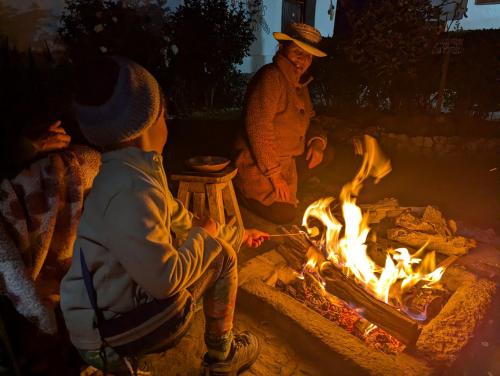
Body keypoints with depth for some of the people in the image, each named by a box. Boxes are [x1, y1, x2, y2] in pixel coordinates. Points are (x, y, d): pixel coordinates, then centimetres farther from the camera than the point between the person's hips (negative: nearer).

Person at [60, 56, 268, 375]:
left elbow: (183, 221, 14)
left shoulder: (133, 171, 3)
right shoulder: (130, 190, -30)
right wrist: (202, 235, -11)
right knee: (220, 255, -5)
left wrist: (238, 235, 21)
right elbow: (167, 280, -29)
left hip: (116, 304, 9)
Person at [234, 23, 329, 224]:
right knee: (283, 215, -6)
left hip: (286, 164, 9)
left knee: (291, 212, 14)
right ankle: (242, 193, 10)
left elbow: (306, 123, 19)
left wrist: (317, 142, -5)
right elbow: (258, 128, -26)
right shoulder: (270, 77, -20)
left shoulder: (300, 85, 11)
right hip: (259, 168, -9)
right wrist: (274, 175, -23)